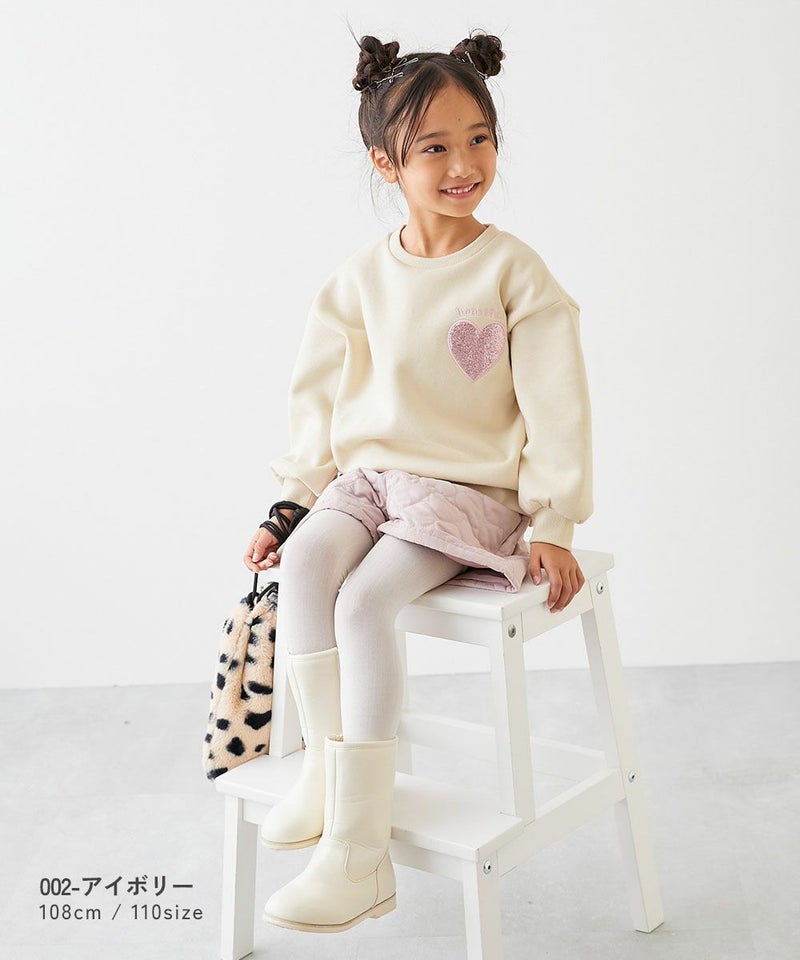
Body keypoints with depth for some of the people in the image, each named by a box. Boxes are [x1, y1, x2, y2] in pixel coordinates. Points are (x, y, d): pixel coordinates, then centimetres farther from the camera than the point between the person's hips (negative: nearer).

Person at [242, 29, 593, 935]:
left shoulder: (514, 270, -6)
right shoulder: (362, 274, 6)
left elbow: (555, 405, -6)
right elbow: (321, 394, 12)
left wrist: (553, 525, -10)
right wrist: (292, 503, 7)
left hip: (471, 490, -4)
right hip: (368, 475, 5)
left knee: (365, 601, -27)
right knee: (304, 565, -26)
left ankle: (357, 854, -22)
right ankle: (327, 766, -12)